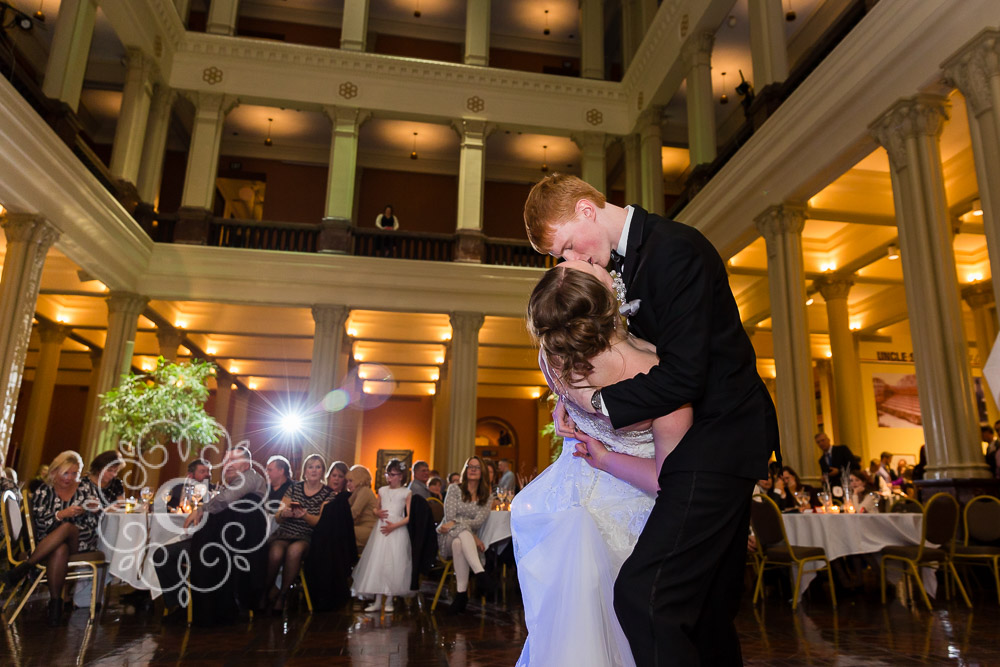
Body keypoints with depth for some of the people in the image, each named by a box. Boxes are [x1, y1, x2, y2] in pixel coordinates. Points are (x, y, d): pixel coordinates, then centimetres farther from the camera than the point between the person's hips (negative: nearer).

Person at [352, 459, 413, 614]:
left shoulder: (406, 493, 0)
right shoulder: (382, 491, 12)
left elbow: (409, 517, -5)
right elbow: (376, 508, 23)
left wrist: (394, 525, -17)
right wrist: (377, 512, -1)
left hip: (397, 530, -3)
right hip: (381, 529, 4)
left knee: (393, 565, -3)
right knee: (377, 562, 0)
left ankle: (389, 601, 8)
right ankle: (377, 601, 7)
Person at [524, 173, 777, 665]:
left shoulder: (675, 248, -17)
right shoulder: (629, 257, 12)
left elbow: (683, 375, -23)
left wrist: (599, 401, -11)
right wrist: (573, 397, 4)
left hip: (718, 437, -10)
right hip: (716, 440, 10)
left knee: (643, 593, -19)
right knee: (705, 608, 15)